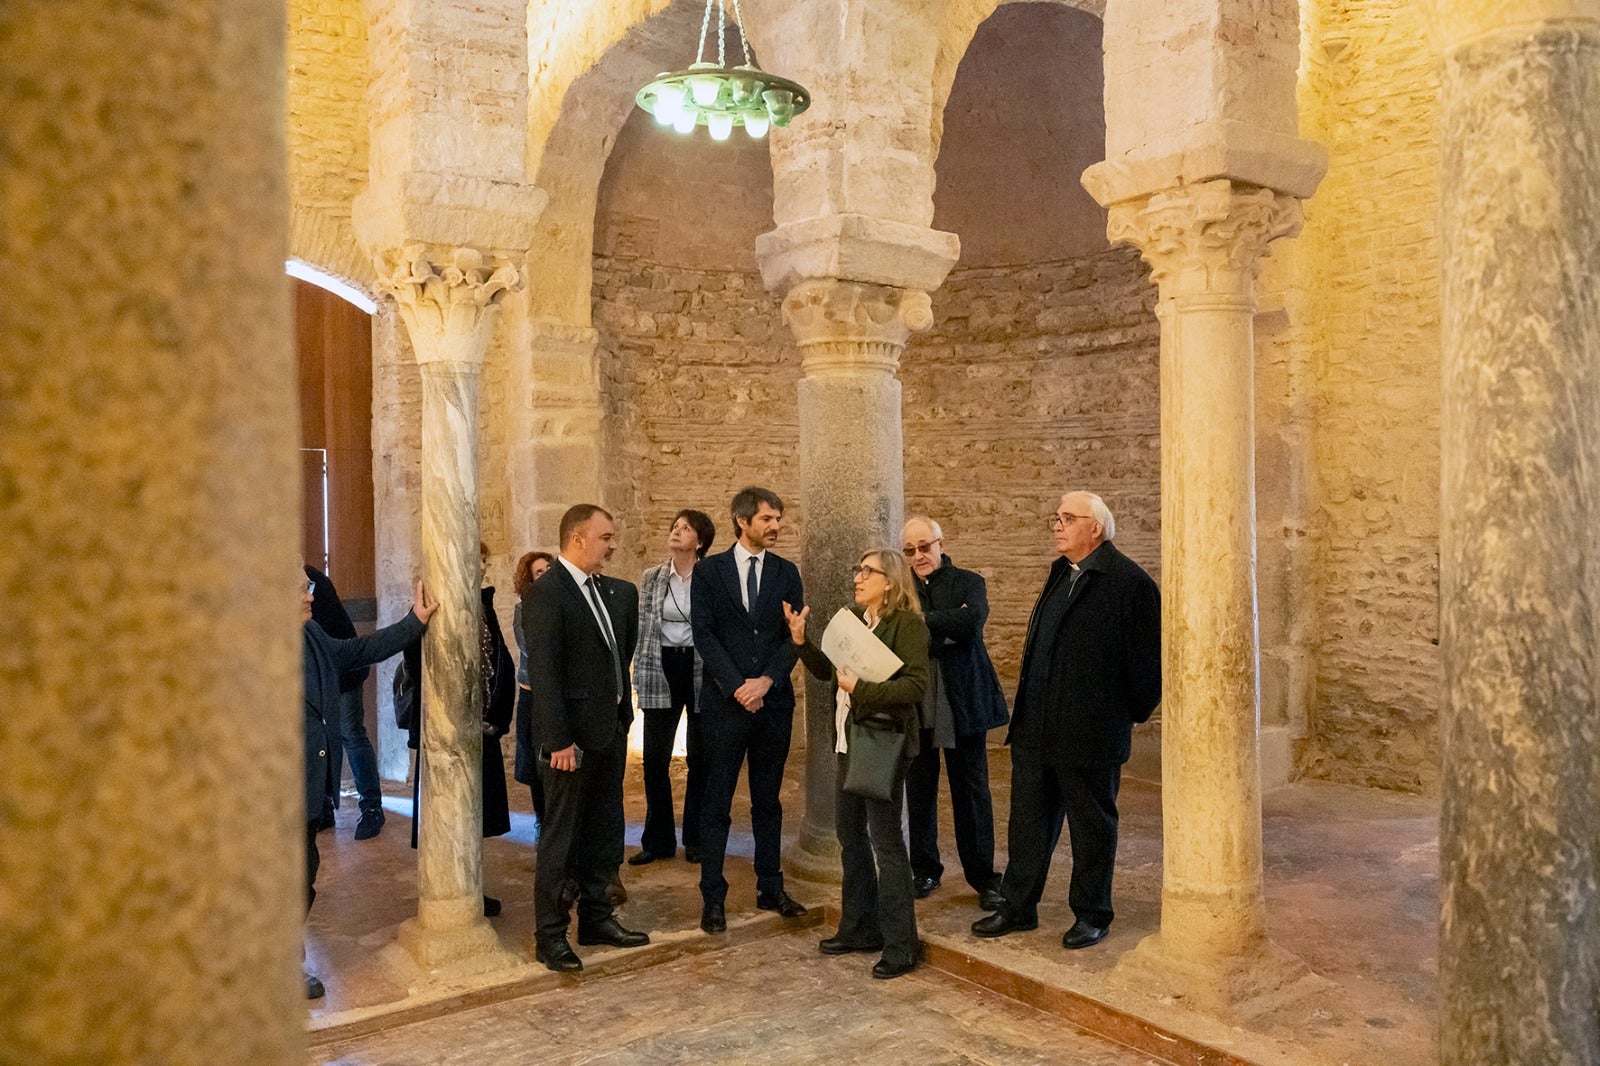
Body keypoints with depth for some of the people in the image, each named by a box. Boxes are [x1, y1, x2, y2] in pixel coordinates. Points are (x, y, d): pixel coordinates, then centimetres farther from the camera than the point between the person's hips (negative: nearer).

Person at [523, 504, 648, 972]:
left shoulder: (613, 590, 11)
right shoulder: (545, 592, -14)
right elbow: (543, 671, -18)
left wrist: (623, 719, 7)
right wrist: (558, 740, -20)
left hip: (610, 729, 8)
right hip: (573, 735, -8)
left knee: (605, 832, 16)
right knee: (560, 837, 3)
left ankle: (596, 917, 30)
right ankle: (550, 935, 15)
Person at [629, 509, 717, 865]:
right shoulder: (651, 578, 6)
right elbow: (642, 629, 10)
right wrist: (639, 676, 5)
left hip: (702, 672, -2)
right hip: (661, 671, 3)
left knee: (699, 758, 7)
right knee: (655, 758, 4)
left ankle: (696, 839, 20)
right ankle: (658, 840, 16)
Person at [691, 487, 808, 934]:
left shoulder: (786, 572, 8)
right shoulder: (708, 570, 0)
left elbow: (795, 636, 2)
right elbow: (704, 635, -6)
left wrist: (766, 681, -12)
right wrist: (736, 687, -13)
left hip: (773, 701, 3)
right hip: (724, 701, -3)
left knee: (768, 801, 12)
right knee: (717, 802, 2)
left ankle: (770, 888, 23)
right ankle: (713, 897, 10)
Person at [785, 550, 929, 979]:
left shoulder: (907, 624, -13)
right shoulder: (854, 619, 11)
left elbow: (915, 685, -22)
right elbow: (827, 670, 16)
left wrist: (861, 688, -26)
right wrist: (801, 640, 3)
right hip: (850, 743, 9)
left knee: (885, 839, -3)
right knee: (849, 834, 16)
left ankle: (901, 944, 8)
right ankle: (860, 927, 32)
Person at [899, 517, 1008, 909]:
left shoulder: (969, 583, 1)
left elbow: (971, 621, -19)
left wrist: (921, 620, -15)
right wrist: (946, 628, -16)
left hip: (963, 703, -1)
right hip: (915, 704, 1)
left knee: (971, 792, 8)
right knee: (919, 792, 11)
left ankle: (983, 876, 19)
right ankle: (925, 870, 27)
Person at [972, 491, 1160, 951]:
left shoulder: (1129, 582, -13)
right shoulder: (1061, 574, 12)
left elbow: (1149, 658, -11)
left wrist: (1130, 714, -3)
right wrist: (1028, 712, 16)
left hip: (1090, 735, -7)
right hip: (1035, 729, 7)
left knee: (1092, 826, 10)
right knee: (1028, 821, 14)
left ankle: (1091, 915, 25)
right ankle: (1018, 907, 27)